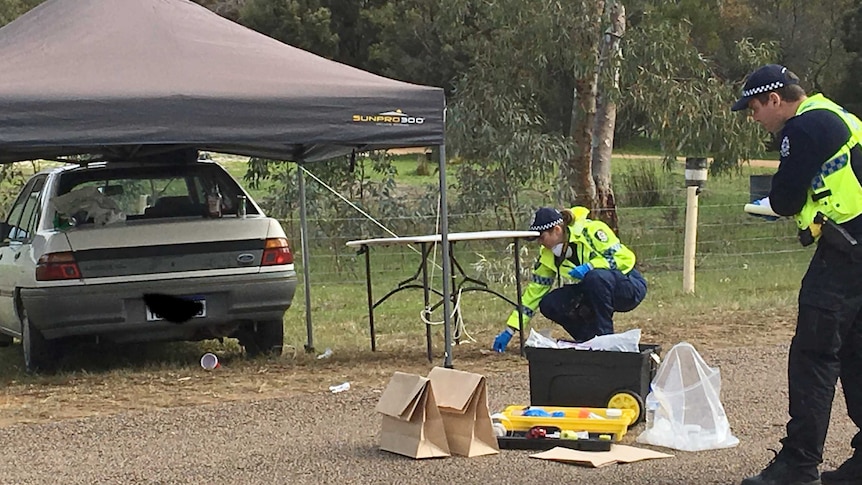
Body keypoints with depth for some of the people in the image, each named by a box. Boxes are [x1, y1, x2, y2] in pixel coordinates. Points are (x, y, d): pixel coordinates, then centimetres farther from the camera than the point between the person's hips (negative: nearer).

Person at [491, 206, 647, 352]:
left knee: (596, 277, -38)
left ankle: (605, 336, -24)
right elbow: (535, 290, 2)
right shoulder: (547, 255, -1)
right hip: (592, 292, 6)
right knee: (549, 305, -15)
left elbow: (624, 258, -20)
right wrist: (510, 330, -1)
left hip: (631, 287, -6)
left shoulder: (592, 230, -20)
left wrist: (590, 267, -33)